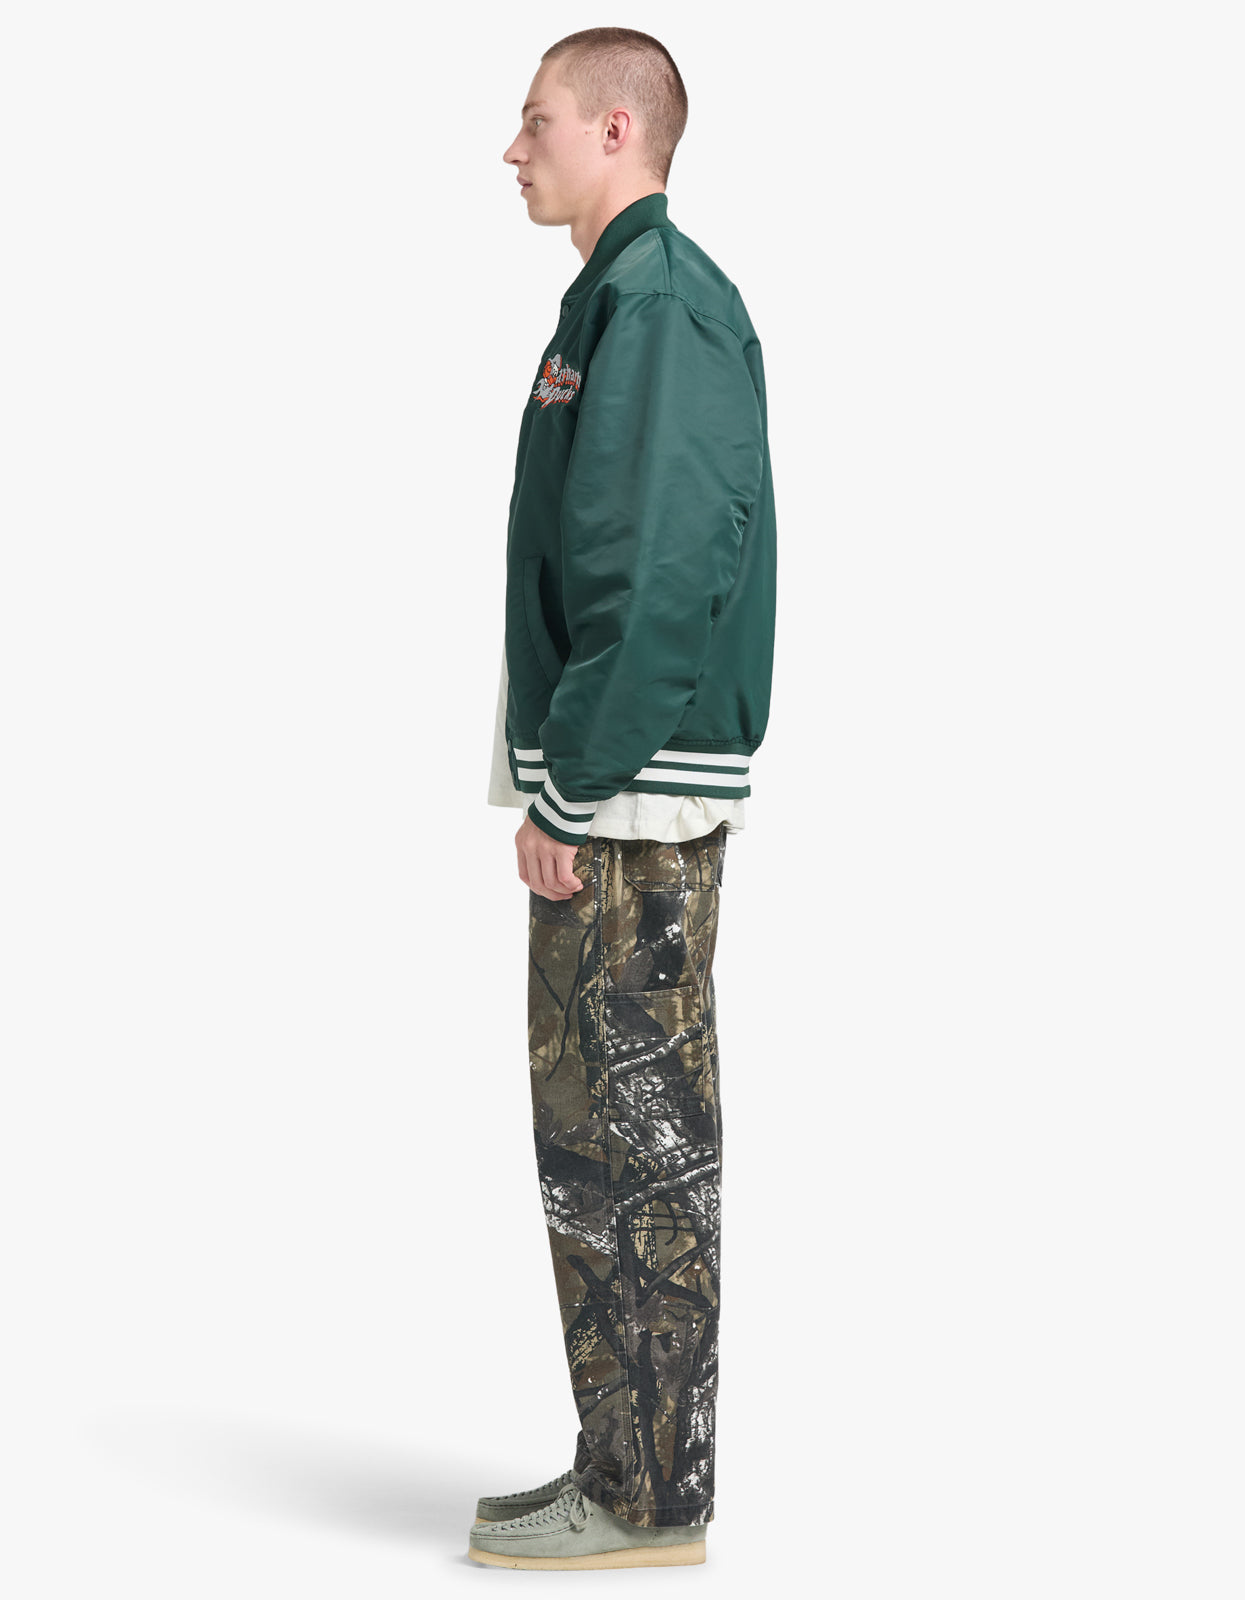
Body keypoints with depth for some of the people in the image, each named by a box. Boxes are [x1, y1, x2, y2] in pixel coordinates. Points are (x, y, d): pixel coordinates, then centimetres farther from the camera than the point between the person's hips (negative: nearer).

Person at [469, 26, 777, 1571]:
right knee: (604, 1133, 14)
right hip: (609, 790, 10)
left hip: (632, 802, -10)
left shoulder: (661, 303, -13)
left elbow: (659, 573, -21)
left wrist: (571, 787, -19)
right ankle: (626, 1469, 22)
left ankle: (648, 1501, 5)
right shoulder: (625, 298, 18)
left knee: (633, 1143, -4)